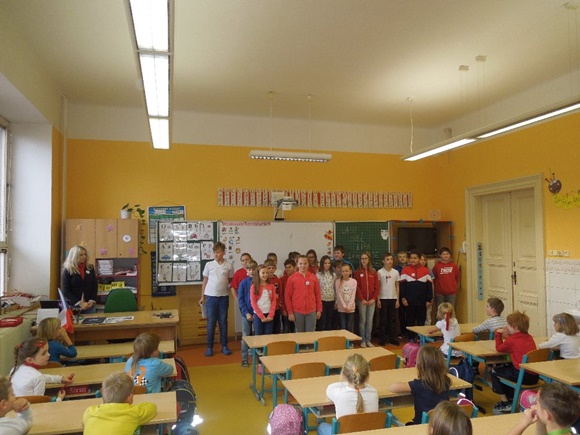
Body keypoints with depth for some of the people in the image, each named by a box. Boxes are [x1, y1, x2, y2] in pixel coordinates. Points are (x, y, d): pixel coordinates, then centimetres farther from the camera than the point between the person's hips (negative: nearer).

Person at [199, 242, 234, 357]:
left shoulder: (229, 266, 0)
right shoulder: (209, 265, 1)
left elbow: (231, 281, 12)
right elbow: (205, 281, 6)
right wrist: (202, 296, 5)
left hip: (223, 297, 0)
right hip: (211, 297, 0)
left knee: (223, 322, 8)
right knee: (211, 322, 4)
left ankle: (224, 346, 18)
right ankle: (209, 347, 14)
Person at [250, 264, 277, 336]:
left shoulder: (271, 286, 6)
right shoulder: (254, 287, -2)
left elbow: (274, 301, 4)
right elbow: (253, 303, -6)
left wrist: (271, 315, -7)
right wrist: (261, 316, -10)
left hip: (269, 315, 2)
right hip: (258, 315, -2)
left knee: (268, 336, 3)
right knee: (258, 336, 2)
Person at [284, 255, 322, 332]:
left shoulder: (314, 278, 4)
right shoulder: (292, 278, -1)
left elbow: (318, 294, 8)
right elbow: (287, 296, -1)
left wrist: (319, 310, 5)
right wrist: (290, 312, -4)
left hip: (311, 311, 1)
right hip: (297, 312, -1)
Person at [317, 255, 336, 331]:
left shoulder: (333, 275, 8)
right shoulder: (318, 275, -4)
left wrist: (336, 301, 9)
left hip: (331, 301, 4)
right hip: (322, 300, -4)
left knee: (330, 322, 9)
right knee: (322, 322, -1)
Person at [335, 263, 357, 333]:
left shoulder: (354, 281, 1)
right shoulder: (338, 281, -3)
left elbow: (353, 295, -3)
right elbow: (339, 295, -7)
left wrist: (349, 306, -12)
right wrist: (344, 306, -13)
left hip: (351, 308, 1)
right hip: (341, 309, -1)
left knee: (350, 328, 4)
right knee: (342, 328, 0)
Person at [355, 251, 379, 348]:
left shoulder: (374, 272, 7)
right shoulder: (357, 272, -1)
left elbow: (376, 287, 4)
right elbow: (357, 287, -5)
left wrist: (374, 298, -6)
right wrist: (362, 299, -11)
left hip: (372, 300, 2)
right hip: (361, 300, -2)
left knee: (370, 321, 6)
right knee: (362, 320, 2)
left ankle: (368, 340, 15)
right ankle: (362, 341, 10)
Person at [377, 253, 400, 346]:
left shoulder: (396, 272, 4)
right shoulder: (380, 272, -5)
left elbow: (397, 287, 8)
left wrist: (397, 299, 4)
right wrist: (378, 299, -8)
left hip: (393, 298, 3)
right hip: (383, 298, -3)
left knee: (392, 319, 9)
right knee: (383, 319, 2)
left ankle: (391, 338, 19)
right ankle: (382, 339, 10)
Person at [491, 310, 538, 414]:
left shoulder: (511, 340, -10)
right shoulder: (529, 337, 11)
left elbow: (499, 348, 4)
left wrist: (498, 334, 13)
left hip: (523, 376, -9)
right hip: (534, 377, 9)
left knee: (494, 371, 9)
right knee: (505, 367, 30)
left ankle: (505, 403, 9)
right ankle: (510, 398, 32)